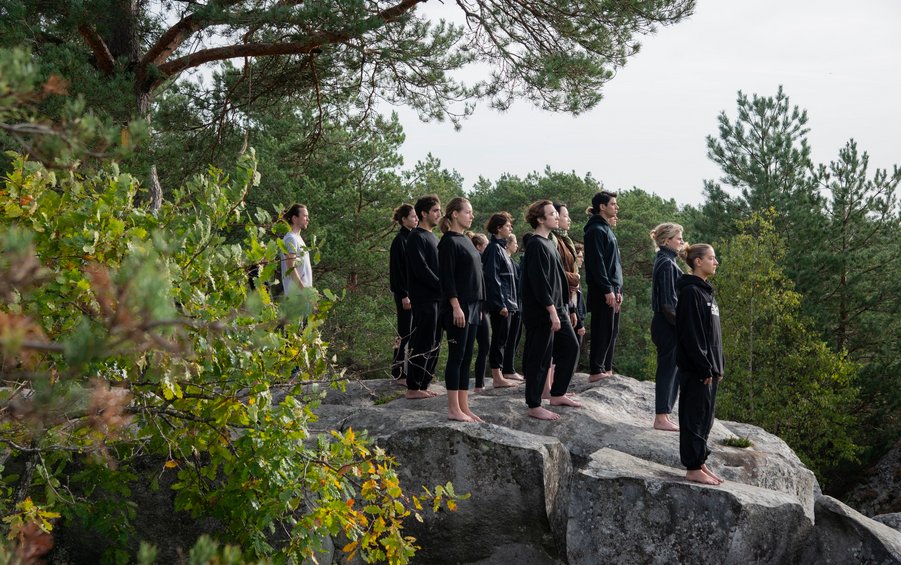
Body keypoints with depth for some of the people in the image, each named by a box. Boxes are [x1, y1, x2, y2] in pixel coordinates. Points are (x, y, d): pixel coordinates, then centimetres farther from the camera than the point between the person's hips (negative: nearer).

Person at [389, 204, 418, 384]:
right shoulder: (399, 240, -11)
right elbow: (396, 270, -15)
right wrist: (404, 295, -18)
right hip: (404, 292, -8)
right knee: (405, 332, -4)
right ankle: (399, 373, 2)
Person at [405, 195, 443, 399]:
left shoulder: (432, 237, 19)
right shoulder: (416, 237, -9)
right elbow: (421, 269, -18)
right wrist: (443, 287, -15)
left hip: (436, 298, 9)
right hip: (424, 299, -9)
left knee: (433, 344, 10)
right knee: (422, 344, -8)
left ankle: (423, 384, 16)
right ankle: (413, 388, -4)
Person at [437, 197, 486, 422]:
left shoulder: (465, 240, 16)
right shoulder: (448, 242, -10)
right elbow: (446, 277, -15)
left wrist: (479, 307, 19)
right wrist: (456, 306, -20)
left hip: (472, 306, 9)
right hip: (458, 307, -9)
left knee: (466, 357, 9)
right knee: (456, 356, -5)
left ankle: (464, 407, 13)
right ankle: (454, 409, 0)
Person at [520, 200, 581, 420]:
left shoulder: (548, 243, 15)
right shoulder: (536, 245, -16)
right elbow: (539, 282, -21)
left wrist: (561, 309, 19)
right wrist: (552, 311, -22)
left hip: (556, 309, 10)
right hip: (541, 312, -10)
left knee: (570, 347, 15)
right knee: (539, 359, -3)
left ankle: (557, 394, 25)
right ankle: (534, 406, 5)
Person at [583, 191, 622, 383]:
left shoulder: (607, 230, 19)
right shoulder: (596, 230, -11)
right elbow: (596, 263, -18)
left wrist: (618, 289, 18)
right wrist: (607, 290, -21)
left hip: (611, 289, 10)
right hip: (602, 290, -10)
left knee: (612, 331, 11)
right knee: (602, 330, -8)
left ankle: (606, 369, 17)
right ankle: (596, 371, -5)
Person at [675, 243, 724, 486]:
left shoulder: (705, 291, 15)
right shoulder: (690, 292, -14)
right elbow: (690, 334, -19)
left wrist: (717, 366, 15)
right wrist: (704, 368, -19)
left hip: (708, 368, 9)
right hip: (695, 368, -9)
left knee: (705, 418, 13)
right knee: (695, 417, -3)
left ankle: (700, 462, 20)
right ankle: (693, 468, 2)